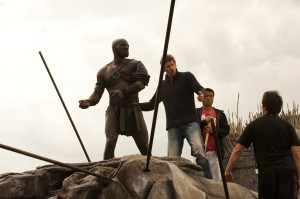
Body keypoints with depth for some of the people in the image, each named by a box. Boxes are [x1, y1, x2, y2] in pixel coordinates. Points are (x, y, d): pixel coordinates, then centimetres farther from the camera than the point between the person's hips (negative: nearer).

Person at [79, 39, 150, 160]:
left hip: (133, 112, 1)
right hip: (114, 111, -1)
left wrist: (123, 92, -27)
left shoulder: (135, 64, 8)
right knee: (110, 142, -25)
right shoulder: (104, 71, 10)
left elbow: (142, 83, -10)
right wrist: (88, 102, -21)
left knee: (145, 149, -1)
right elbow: (96, 95, 4)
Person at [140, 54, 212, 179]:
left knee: (199, 151, -23)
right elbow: (152, 105, 27)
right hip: (173, 127, 4)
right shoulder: (162, 86, 21)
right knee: (173, 159, -8)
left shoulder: (187, 77, 11)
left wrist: (202, 94, -28)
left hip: (190, 123, -4)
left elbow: (199, 88, -3)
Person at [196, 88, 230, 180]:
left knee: (217, 179, -4)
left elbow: (226, 130, 7)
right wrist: (205, 121, -15)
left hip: (214, 152, 1)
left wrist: (214, 131, -11)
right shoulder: (196, 113, 10)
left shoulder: (220, 114, 15)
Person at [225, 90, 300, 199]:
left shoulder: (253, 125, 6)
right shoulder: (287, 126, 7)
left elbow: (237, 150, 6)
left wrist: (227, 170, 15)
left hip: (266, 171, 0)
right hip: (287, 170, 0)